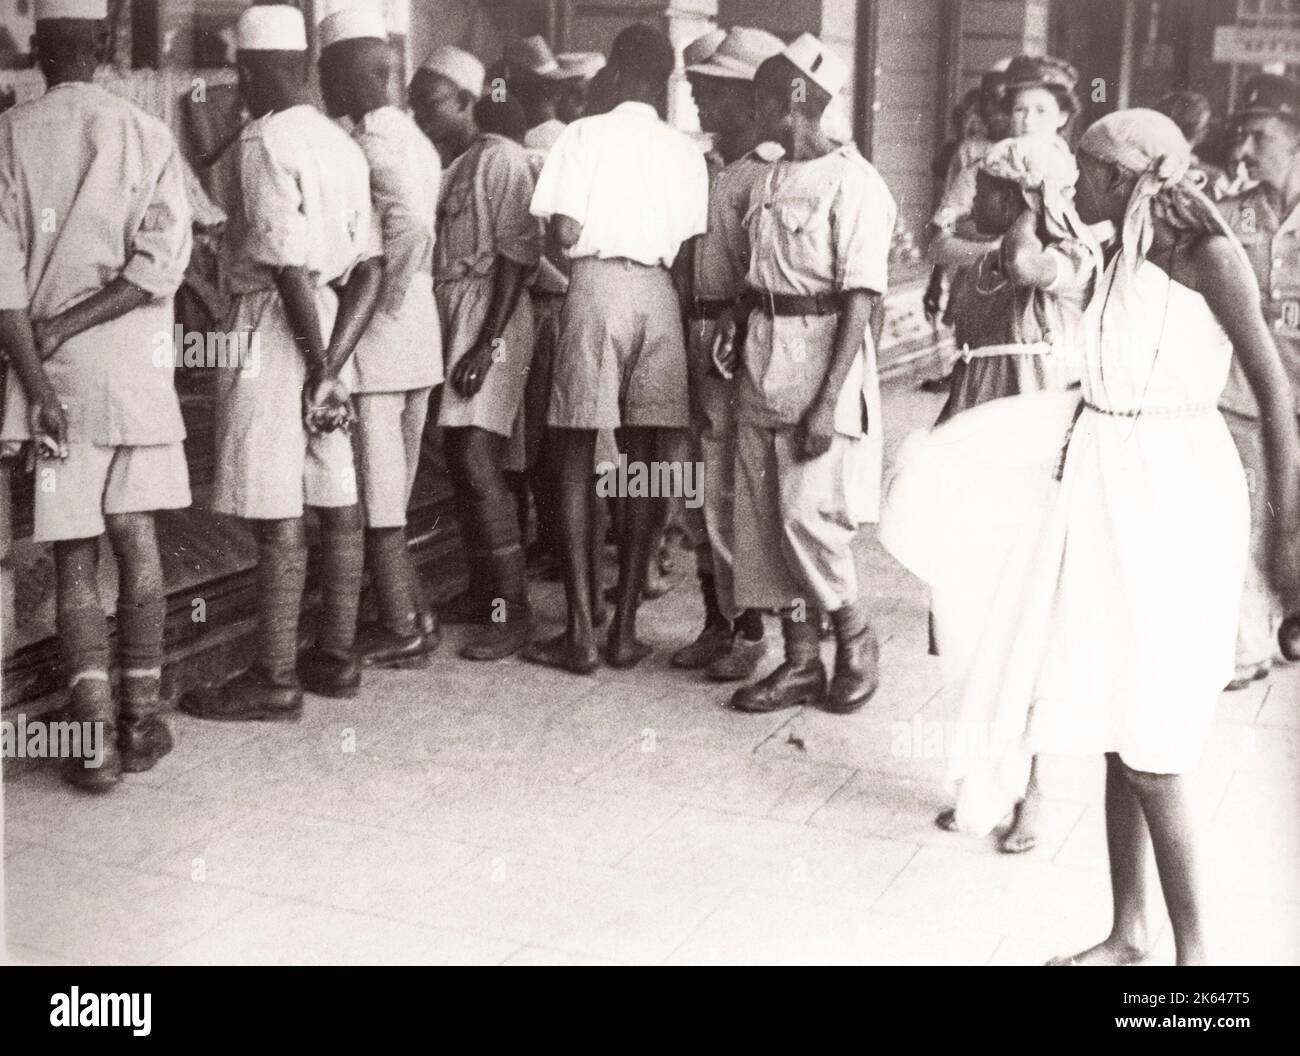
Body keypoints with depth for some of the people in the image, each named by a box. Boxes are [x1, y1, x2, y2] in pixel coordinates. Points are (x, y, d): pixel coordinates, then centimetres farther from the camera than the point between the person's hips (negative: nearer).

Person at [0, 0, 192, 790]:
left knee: (74, 555, 4)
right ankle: (141, 721, 14)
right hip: (136, 368, 1)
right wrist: (72, 325, -6)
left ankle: (95, 737, 1)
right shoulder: (148, 135, 3)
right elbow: (163, 258, -7)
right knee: (138, 539, 12)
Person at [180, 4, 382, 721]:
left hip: (273, 325, -8)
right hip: (332, 327, 8)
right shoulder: (342, 144, 12)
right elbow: (368, 270, 6)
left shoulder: (263, 143, -12)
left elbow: (291, 265, -20)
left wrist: (319, 370, -14)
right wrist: (331, 366, -2)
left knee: (276, 516, -4)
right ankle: (336, 657, 21)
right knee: (336, 500, 11)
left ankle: (274, 681, 3)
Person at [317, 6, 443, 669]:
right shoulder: (413, 137, 16)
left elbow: (410, 220, -29)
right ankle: (414, 617, 23)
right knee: (392, 488, 17)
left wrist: (384, 301, -19)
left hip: (376, 337, -9)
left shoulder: (370, 140, -14)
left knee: (375, 495, -1)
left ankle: (401, 630, 7)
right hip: (420, 336, 9)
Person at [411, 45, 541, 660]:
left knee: (479, 463, -13)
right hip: (443, 319, 8)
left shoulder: (500, 159, -7)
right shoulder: (432, 165, 14)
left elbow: (516, 257, -13)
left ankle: (511, 610, -8)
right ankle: (482, 588, 24)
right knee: (461, 463, 11)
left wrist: (487, 344, -18)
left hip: (491, 320, -8)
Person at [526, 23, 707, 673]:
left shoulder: (585, 135, 2)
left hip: (598, 285, -3)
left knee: (575, 460, 3)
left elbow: (566, 232, -6)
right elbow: (693, 247, 2)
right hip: (661, 294, 3)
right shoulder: (686, 151, 10)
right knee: (646, 466, 7)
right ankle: (625, 628, 9)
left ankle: (580, 632, 0)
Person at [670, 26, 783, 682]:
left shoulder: (766, 176, -10)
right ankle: (716, 622, 23)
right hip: (696, 338, 8)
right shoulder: (704, 168, 15)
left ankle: (749, 631, 9)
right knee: (700, 492, 12)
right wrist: (688, 332, 9)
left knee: (729, 489, -3)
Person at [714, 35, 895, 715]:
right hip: (763, 361, 8)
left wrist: (829, 399, -20)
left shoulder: (851, 183, -11)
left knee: (808, 517, -9)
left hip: (822, 358, -8)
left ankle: (857, 643, 15)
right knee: (765, 518, 7)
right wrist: (733, 322, 3)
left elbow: (862, 300, -15)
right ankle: (801, 663, 18)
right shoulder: (769, 180, 12)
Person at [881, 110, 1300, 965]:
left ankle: (1194, 949, 10)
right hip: (1107, 479, 8)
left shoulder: (1206, 251, -11)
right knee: (1117, 728, 12)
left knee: (1146, 740, -4)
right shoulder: (1128, 254, 11)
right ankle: (1128, 934, 24)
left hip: (1173, 492, -7)